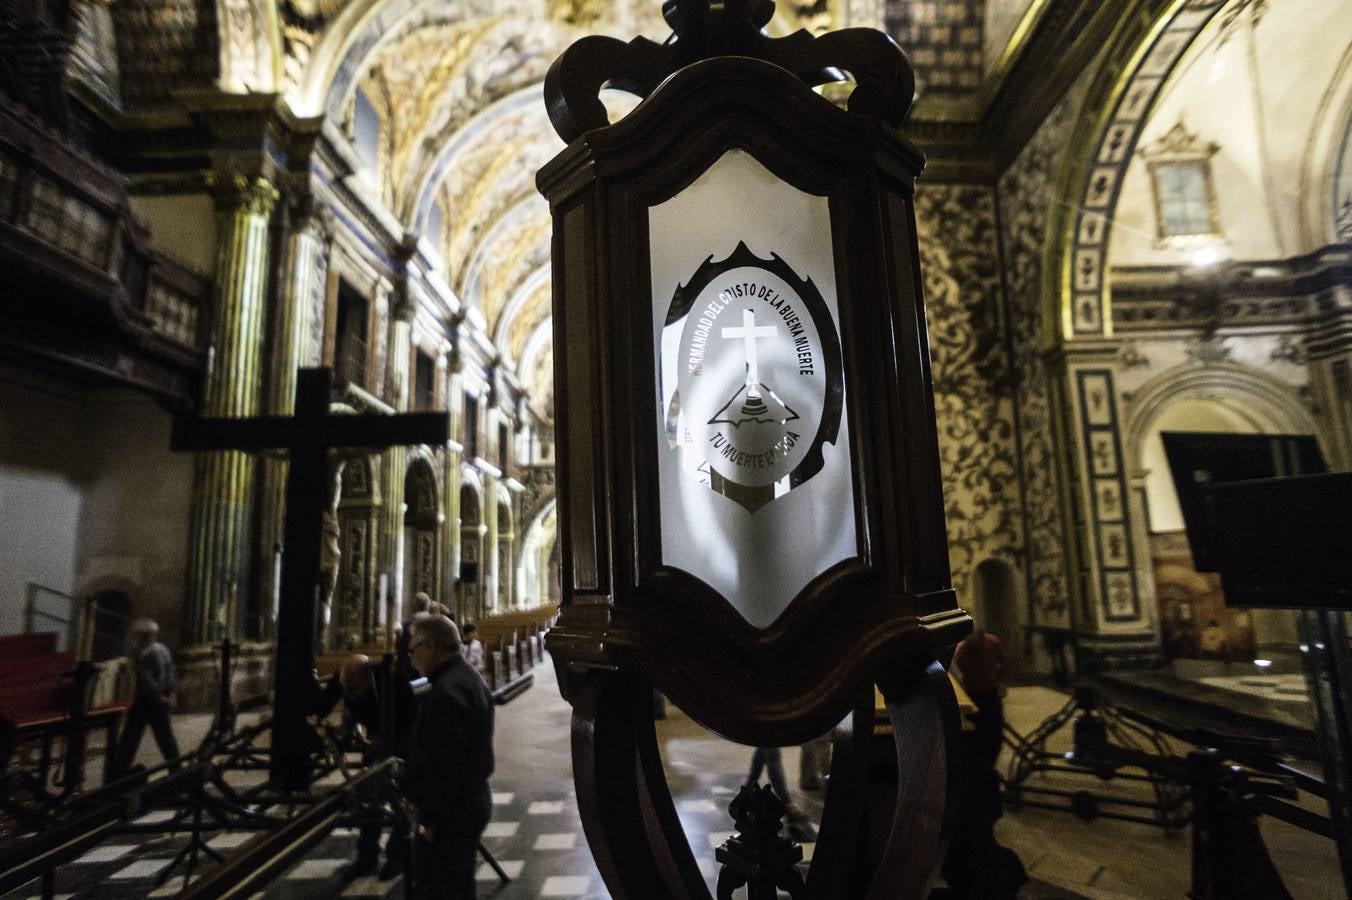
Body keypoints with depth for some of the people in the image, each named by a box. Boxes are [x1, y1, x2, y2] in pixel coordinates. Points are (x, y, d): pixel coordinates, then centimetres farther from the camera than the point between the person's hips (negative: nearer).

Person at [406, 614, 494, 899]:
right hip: (472, 803, 10)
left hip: (449, 814, -10)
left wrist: (431, 819, -16)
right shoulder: (471, 678, 9)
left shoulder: (445, 691, -23)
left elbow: (443, 763, -24)